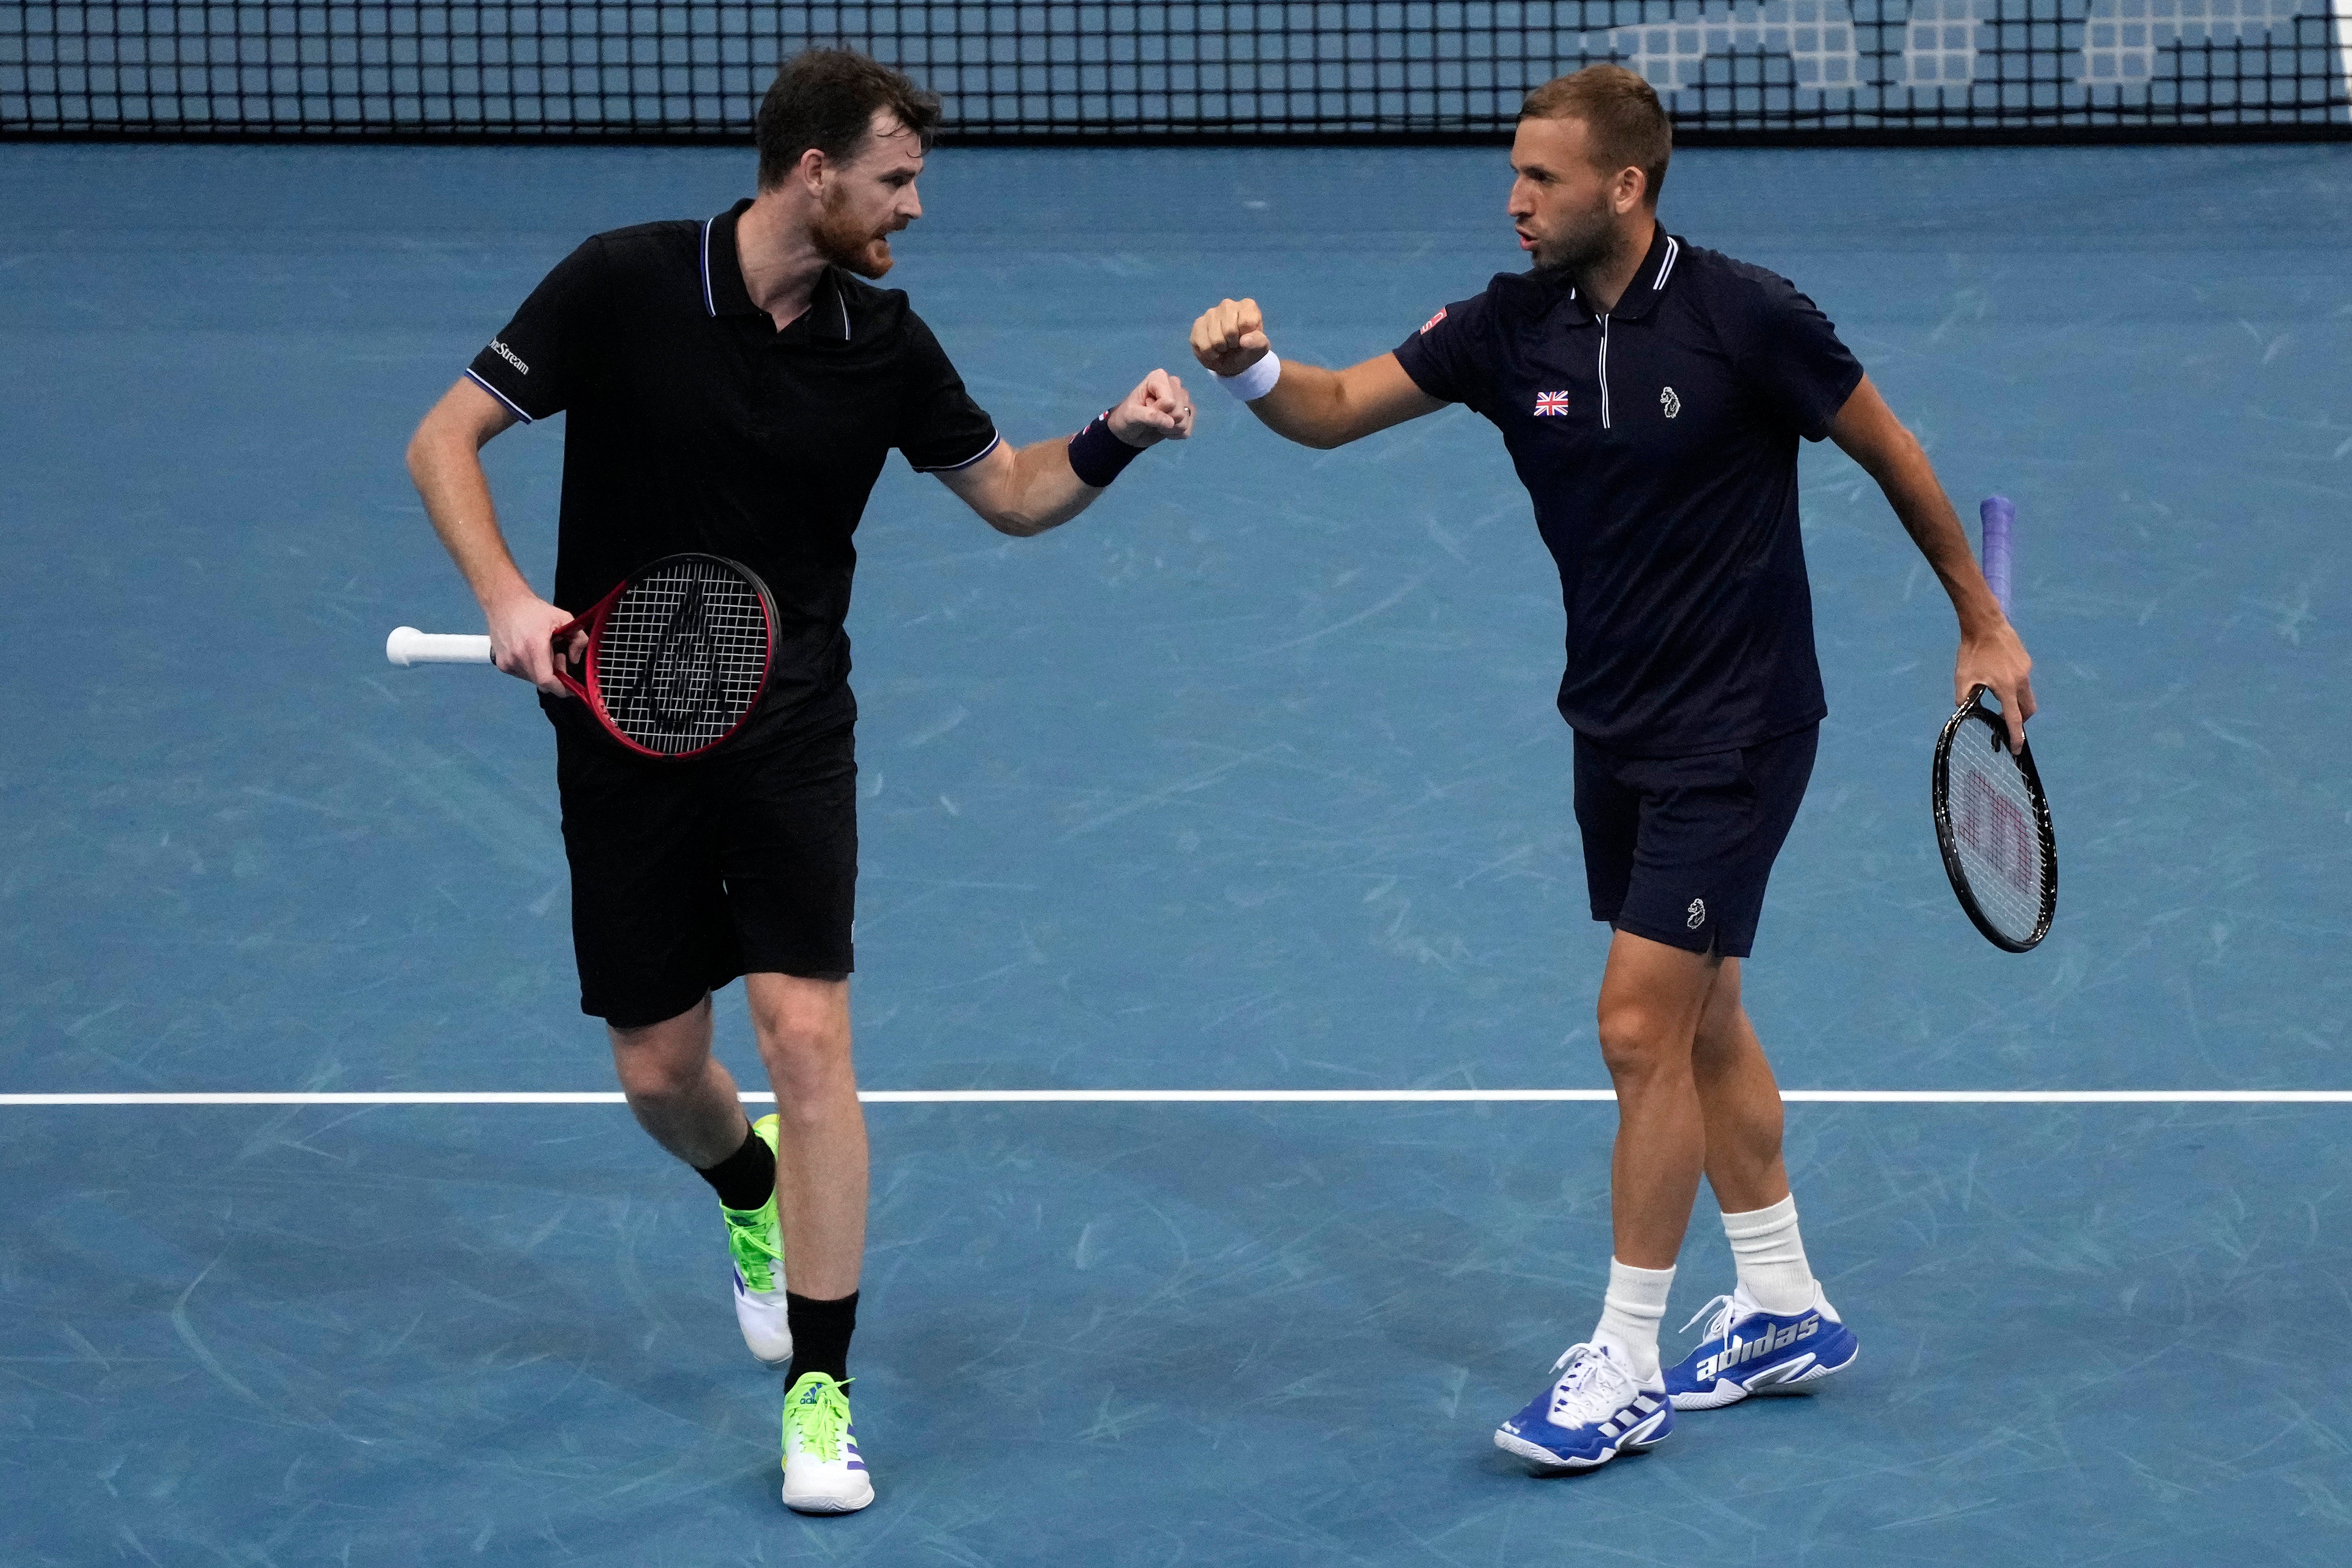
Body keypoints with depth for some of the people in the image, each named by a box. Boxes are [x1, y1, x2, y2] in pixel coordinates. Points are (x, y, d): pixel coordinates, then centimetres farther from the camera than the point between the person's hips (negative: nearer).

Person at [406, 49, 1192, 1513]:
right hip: (626, 723, -1)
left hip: (792, 731, 1)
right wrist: (509, 599, -22)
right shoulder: (624, 284, -12)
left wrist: (1115, 440, -10)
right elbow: (446, 437, -7)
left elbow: (1012, 490, 10)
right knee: (659, 1072, 6)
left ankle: (819, 1394, -6)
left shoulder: (883, 339, -2)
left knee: (808, 1033, -14)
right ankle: (754, 1193, 44)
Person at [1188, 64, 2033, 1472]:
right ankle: (1785, 1312, 32)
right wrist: (1257, 371, -31)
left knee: (1643, 1029, -9)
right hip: (1616, 724, 7)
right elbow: (1337, 410, -8)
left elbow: (1889, 450, -4)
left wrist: (1983, 626, 3)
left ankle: (1626, 1370, 0)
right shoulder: (1514, 327, -3)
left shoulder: (1745, 319, -17)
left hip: (1736, 731, -7)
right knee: (1703, 1022, 16)